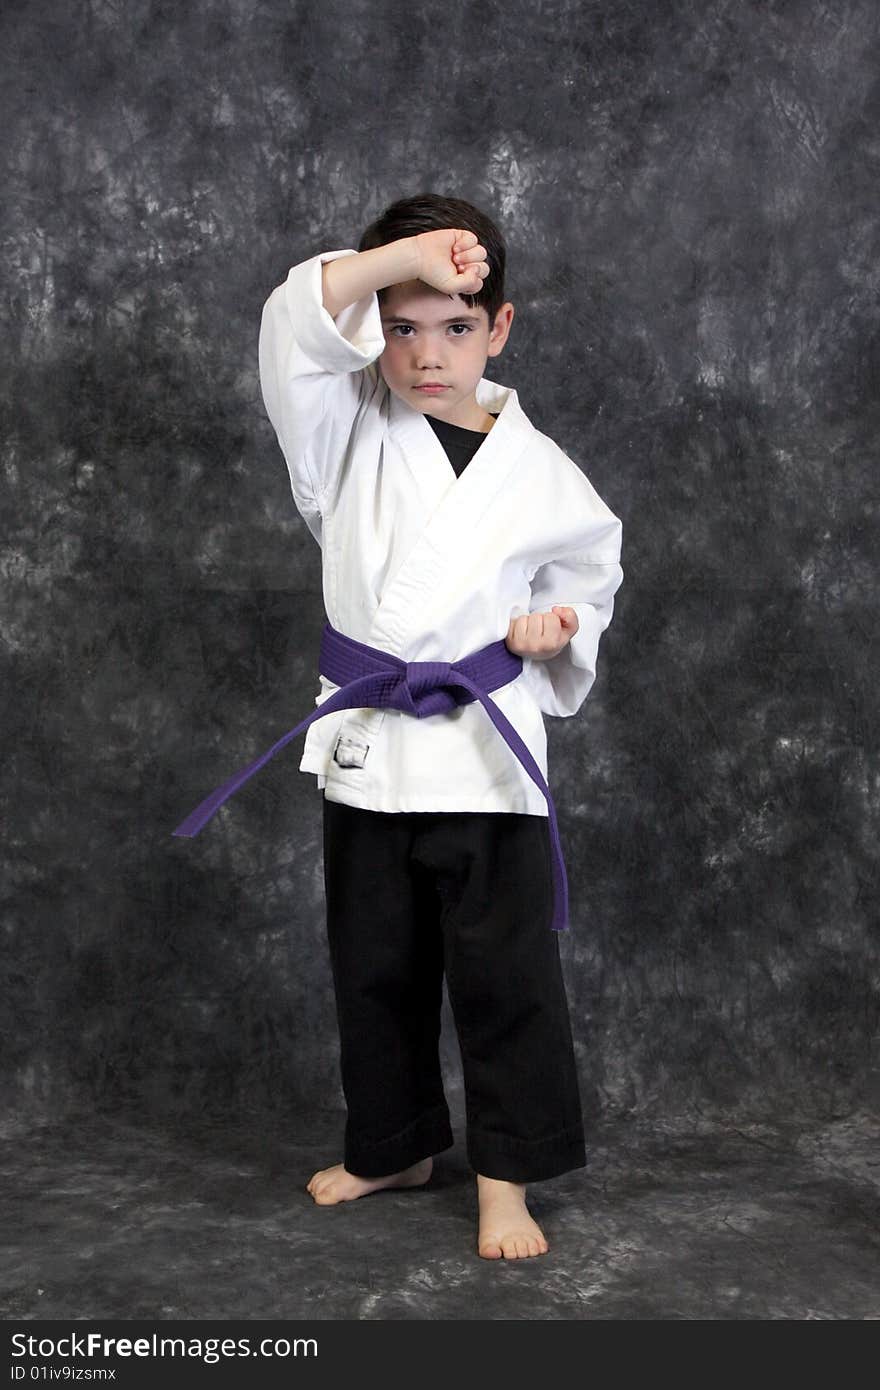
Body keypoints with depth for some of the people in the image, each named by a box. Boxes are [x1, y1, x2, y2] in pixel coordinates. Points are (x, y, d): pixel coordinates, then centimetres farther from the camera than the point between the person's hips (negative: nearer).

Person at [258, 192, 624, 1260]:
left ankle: (506, 1177, 19)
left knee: (504, 972, 3)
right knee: (375, 970, 15)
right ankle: (394, 1147, 35)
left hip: (487, 754, -2)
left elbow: (587, 574, 14)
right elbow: (295, 330, -15)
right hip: (366, 747, 2)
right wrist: (405, 253, -26)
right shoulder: (351, 434, 1)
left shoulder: (540, 472, 0)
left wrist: (558, 629, -7)